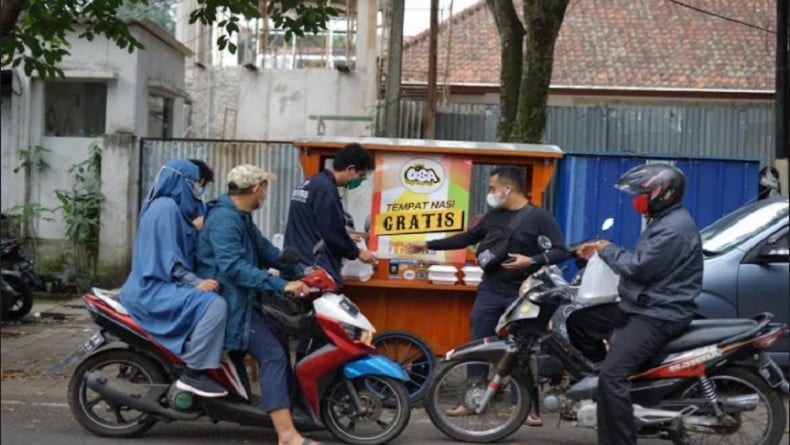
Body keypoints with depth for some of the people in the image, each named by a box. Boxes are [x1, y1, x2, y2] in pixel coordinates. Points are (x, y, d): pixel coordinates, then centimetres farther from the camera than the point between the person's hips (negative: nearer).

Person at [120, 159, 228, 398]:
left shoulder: (171, 206, 17)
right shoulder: (166, 207, -14)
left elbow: (180, 252, 18)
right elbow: (168, 259, -20)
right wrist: (196, 283, -25)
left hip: (159, 284, 11)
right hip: (156, 289, -11)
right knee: (213, 304, -26)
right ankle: (193, 372, -21)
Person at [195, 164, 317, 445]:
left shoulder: (240, 217, 15)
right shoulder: (225, 219, -21)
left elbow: (266, 251, 21)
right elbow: (233, 267, -33)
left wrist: (300, 272, 13)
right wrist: (282, 286, -35)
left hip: (239, 300, 11)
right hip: (228, 304, -11)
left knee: (278, 346, 14)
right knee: (273, 355, -18)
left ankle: (292, 408, 19)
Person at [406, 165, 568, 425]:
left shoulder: (539, 218, -8)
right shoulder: (493, 216, 9)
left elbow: (560, 251, -11)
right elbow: (467, 238, 17)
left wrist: (531, 261, -25)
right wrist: (428, 245, 16)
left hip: (523, 296, -5)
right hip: (489, 292, 5)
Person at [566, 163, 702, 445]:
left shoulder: (675, 228, -19)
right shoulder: (663, 221, 16)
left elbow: (638, 267, -24)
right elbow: (641, 262, 21)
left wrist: (608, 250, -8)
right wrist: (601, 252, 11)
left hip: (659, 315, -11)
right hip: (640, 306, 11)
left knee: (612, 375, -22)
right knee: (578, 322, 14)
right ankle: (596, 374, 20)